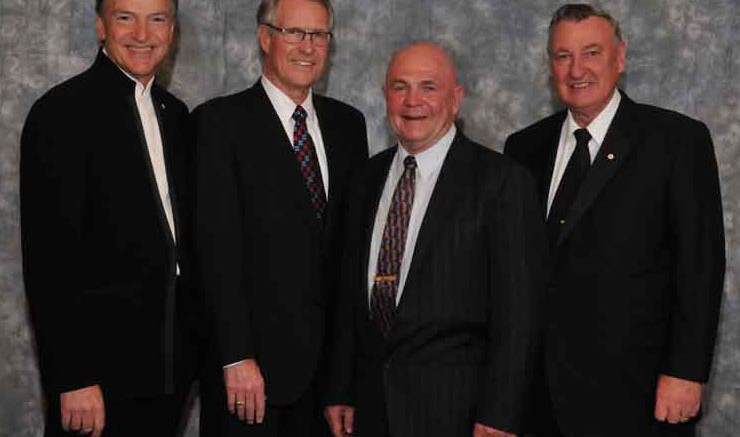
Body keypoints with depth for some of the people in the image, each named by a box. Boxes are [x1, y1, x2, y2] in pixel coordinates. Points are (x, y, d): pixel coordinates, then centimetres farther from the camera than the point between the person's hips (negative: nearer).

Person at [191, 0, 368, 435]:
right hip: (256, 355, -4)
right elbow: (218, 248, -12)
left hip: (334, 352, 5)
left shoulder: (348, 123, 11)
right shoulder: (221, 121, -6)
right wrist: (236, 357, -16)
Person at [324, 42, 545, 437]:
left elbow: (517, 313, -10)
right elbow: (351, 290, 11)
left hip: (456, 404, -4)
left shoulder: (502, 181, -8)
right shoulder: (370, 178, 9)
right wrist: (340, 391, 8)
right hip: (373, 401, 5)